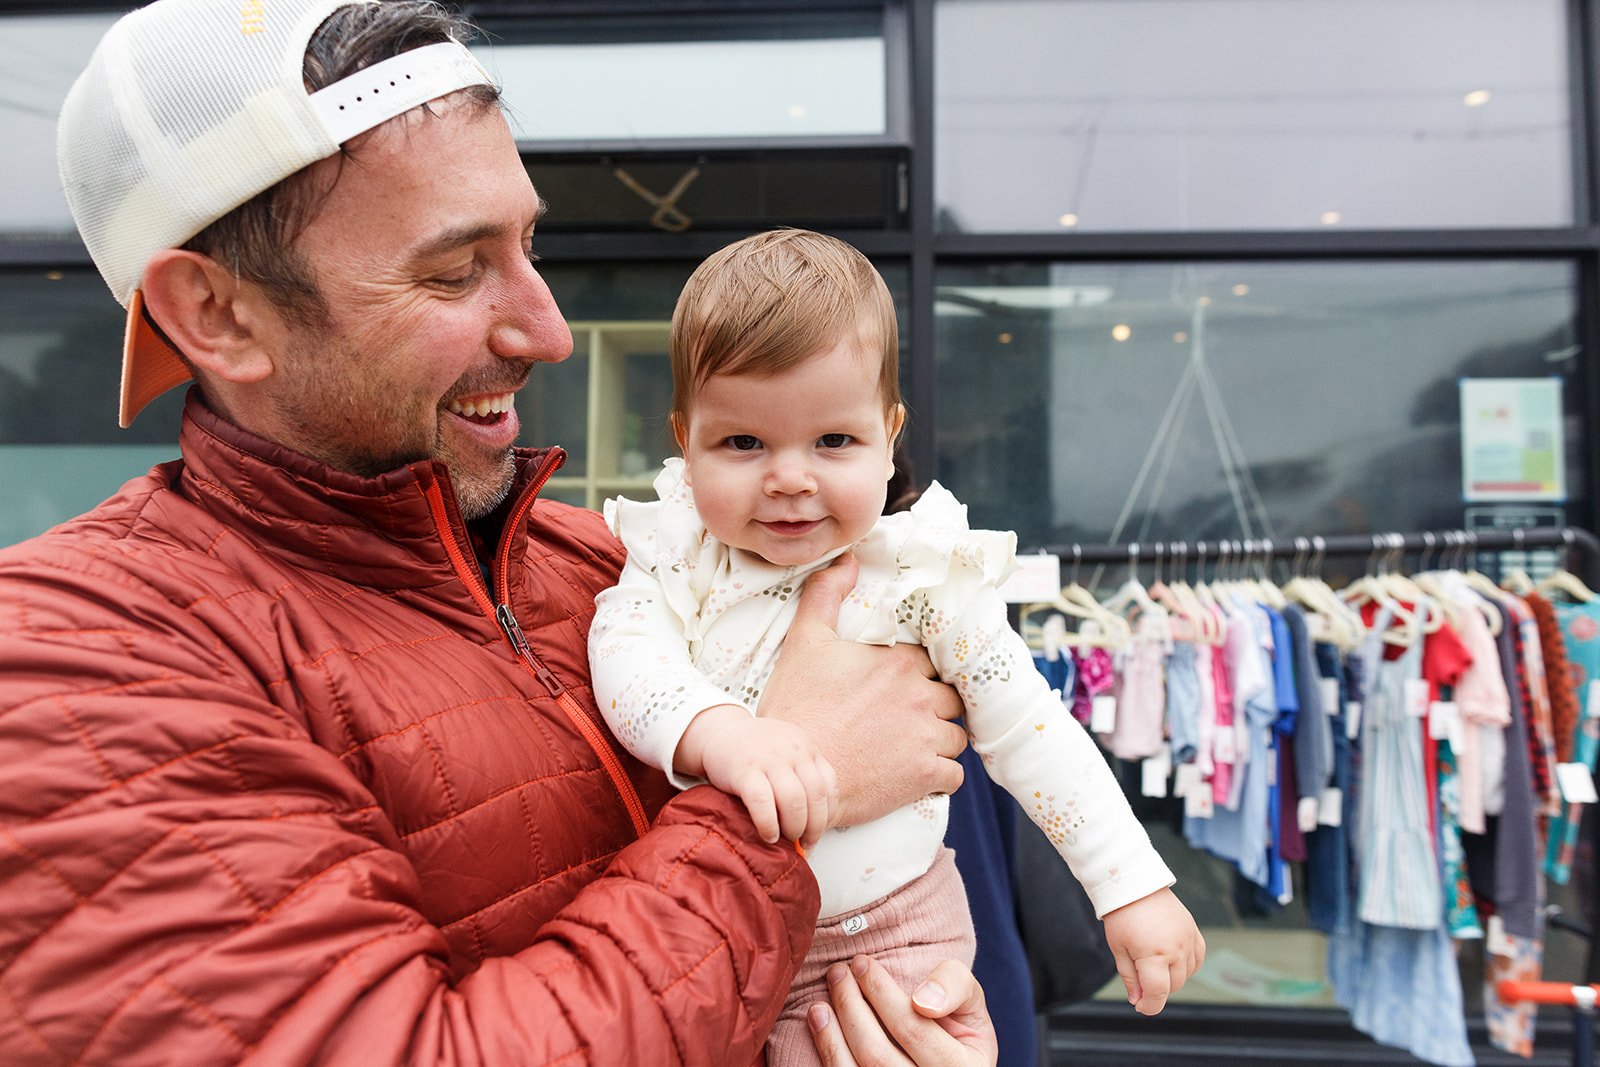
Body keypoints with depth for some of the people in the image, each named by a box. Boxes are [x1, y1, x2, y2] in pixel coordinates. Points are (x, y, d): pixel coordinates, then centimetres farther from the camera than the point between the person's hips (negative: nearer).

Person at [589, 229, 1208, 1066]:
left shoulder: (923, 575, -13)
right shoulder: (675, 557, -8)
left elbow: (1030, 735, -9)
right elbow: (623, 656, -25)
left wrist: (1136, 891, -11)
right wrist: (716, 731, -45)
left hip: (884, 940, -2)